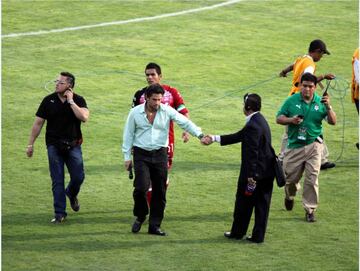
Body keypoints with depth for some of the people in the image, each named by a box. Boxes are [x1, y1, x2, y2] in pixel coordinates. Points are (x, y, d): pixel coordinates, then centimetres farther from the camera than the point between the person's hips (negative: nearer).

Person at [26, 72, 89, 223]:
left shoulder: (78, 100, -2)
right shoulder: (49, 101, 1)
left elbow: (84, 117, -20)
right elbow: (38, 123, 4)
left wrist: (70, 101, -17)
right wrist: (30, 144, 3)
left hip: (73, 145, 0)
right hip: (54, 146, 0)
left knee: (78, 177, -1)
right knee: (57, 180, -2)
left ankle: (71, 194, 35)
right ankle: (60, 214, 4)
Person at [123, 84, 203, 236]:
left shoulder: (167, 111, -3)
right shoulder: (135, 112, -3)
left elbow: (185, 122, -8)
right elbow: (128, 135, 5)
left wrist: (200, 134, -22)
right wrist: (127, 157, 4)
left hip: (160, 154, 2)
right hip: (141, 155, -2)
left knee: (159, 191, 4)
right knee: (141, 187, -15)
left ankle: (154, 225, 15)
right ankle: (140, 216, 12)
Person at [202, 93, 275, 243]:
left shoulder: (252, 126, -21)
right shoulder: (259, 120, 11)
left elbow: (252, 153, -24)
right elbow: (239, 136, 18)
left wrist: (251, 176, -23)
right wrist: (214, 138, 20)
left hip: (255, 171, -9)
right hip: (267, 171, 9)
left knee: (244, 202, 9)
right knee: (262, 204, 11)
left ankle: (237, 232, 22)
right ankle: (258, 235, 15)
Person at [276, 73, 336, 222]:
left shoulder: (320, 102, 1)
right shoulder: (291, 101, 1)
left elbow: (332, 122, -3)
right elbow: (279, 118, 4)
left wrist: (328, 107, -20)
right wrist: (290, 120, -15)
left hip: (313, 145, 0)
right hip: (294, 146, 1)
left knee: (312, 179, -5)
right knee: (290, 178, 8)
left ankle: (310, 209, 5)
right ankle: (290, 195, 41)